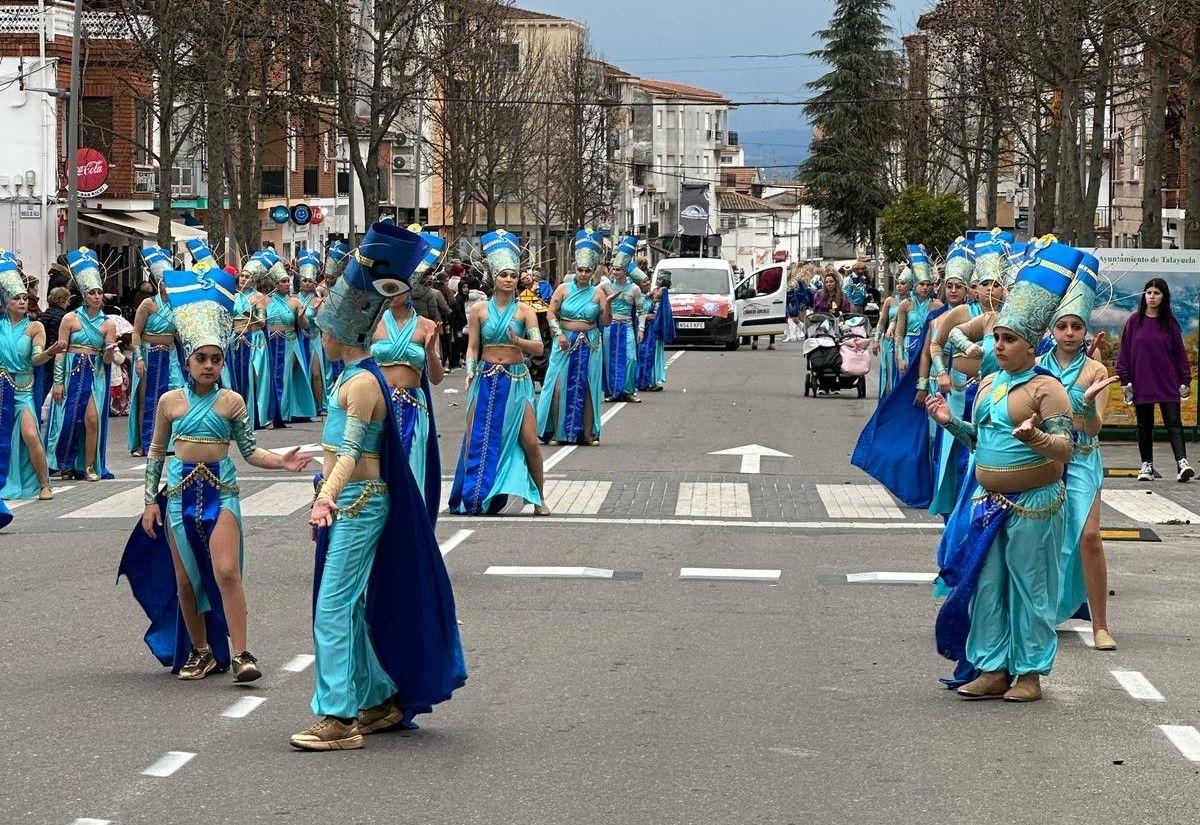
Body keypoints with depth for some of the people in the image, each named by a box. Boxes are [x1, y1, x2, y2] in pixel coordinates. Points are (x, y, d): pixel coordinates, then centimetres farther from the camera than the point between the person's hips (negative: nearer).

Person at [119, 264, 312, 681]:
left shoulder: (232, 401, 0)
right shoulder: (170, 401, 2)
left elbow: (250, 451, 2)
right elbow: (156, 452, 10)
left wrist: (281, 461, -15)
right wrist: (151, 499, 7)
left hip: (221, 490, -2)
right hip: (180, 490, 2)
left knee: (226, 571, -15)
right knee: (185, 579, 6)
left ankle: (240, 654, -14)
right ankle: (199, 651, 21)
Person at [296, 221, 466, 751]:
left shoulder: (361, 382, -18)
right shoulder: (354, 374, 12)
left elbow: (351, 451, -28)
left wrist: (327, 496, -41)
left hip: (359, 502, -10)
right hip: (348, 502, 10)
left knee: (333, 607, -11)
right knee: (348, 607, 15)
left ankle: (339, 718, -12)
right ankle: (380, 701, 26)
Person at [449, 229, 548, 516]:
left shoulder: (524, 311, 1)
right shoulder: (479, 311, 4)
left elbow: (538, 347, -7)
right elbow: (472, 347, 8)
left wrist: (518, 341, -25)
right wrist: (470, 371, -8)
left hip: (516, 380, -1)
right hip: (486, 380, 1)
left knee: (530, 441, -6)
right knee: (476, 439, -1)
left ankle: (538, 499, 7)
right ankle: (473, 498, 13)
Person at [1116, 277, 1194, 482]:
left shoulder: (1170, 323, 5)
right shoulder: (1134, 322, 4)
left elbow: (1180, 353, 6)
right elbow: (1124, 352, 5)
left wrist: (1185, 381, 2)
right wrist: (1125, 380, -1)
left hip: (1168, 383, -1)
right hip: (1141, 384, 1)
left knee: (1173, 422, -10)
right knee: (1144, 424, 8)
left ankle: (1182, 463, -21)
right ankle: (1146, 465, 15)